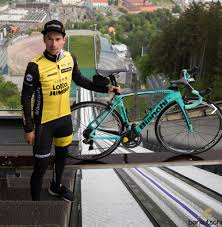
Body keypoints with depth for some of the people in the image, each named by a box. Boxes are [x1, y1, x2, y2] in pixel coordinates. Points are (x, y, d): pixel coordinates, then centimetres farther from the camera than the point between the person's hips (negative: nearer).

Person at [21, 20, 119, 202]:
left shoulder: (70, 58, -7)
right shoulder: (36, 66, -22)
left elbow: (80, 80, 11)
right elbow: (26, 98, -15)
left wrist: (105, 89, 8)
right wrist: (29, 128, -14)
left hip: (64, 117, 6)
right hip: (44, 122, -6)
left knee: (62, 154, 24)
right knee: (41, 165, 0)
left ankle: (56, 186, 50)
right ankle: (36, 202, 21)